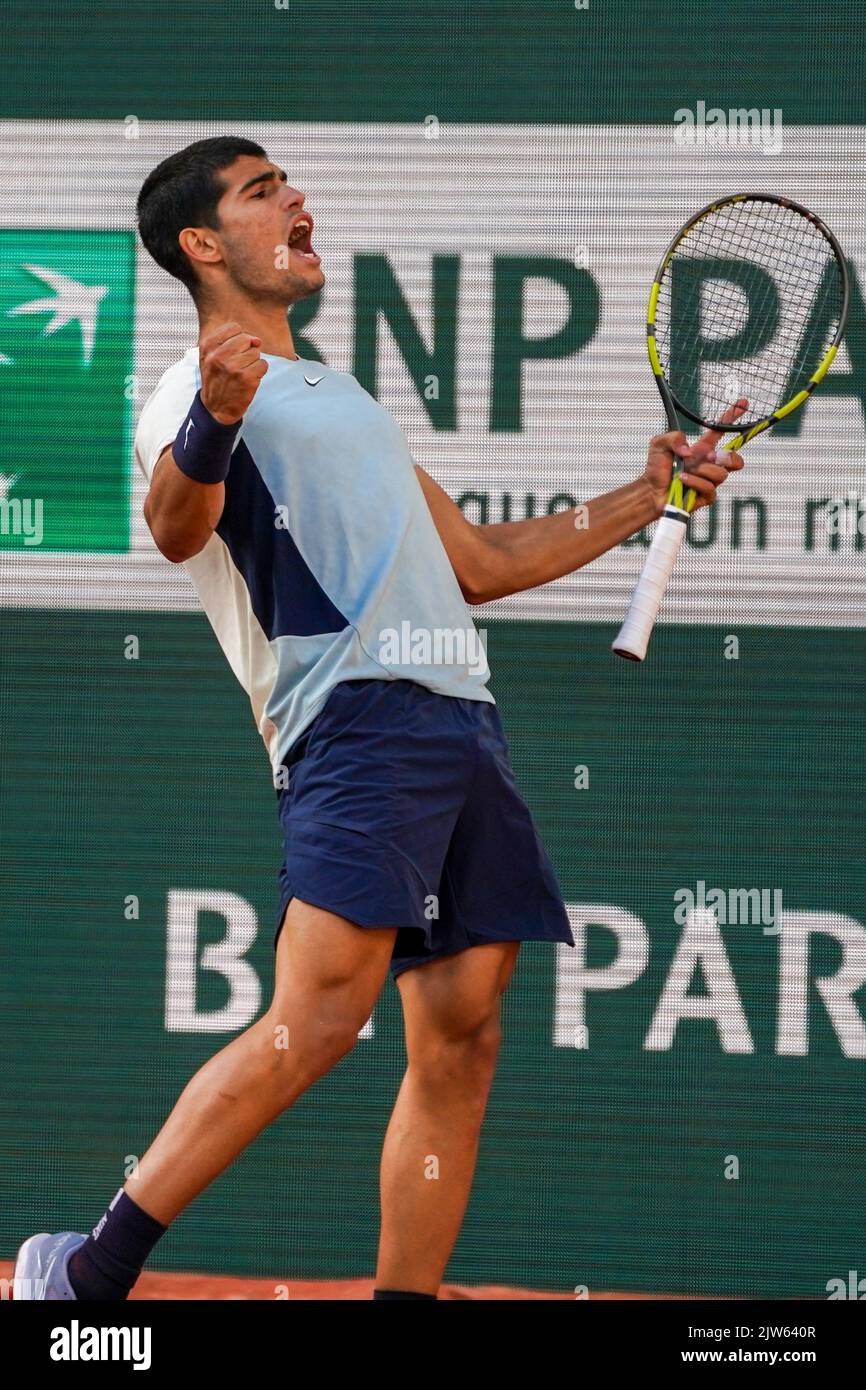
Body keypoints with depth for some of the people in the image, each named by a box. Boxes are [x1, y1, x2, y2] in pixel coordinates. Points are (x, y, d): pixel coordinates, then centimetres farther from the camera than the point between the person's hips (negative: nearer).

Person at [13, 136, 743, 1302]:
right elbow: (177, 530, -19)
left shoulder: (343, 398, 30)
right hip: (355, 715, -9)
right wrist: (210, 428, -39)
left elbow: (476, 565, 37)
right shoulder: (205, 389, 3)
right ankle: (91, 1273, -19)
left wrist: (647, 497, 36)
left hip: (463, 718, 9)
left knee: (461, 1040, -1)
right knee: (317, 1021, -21)